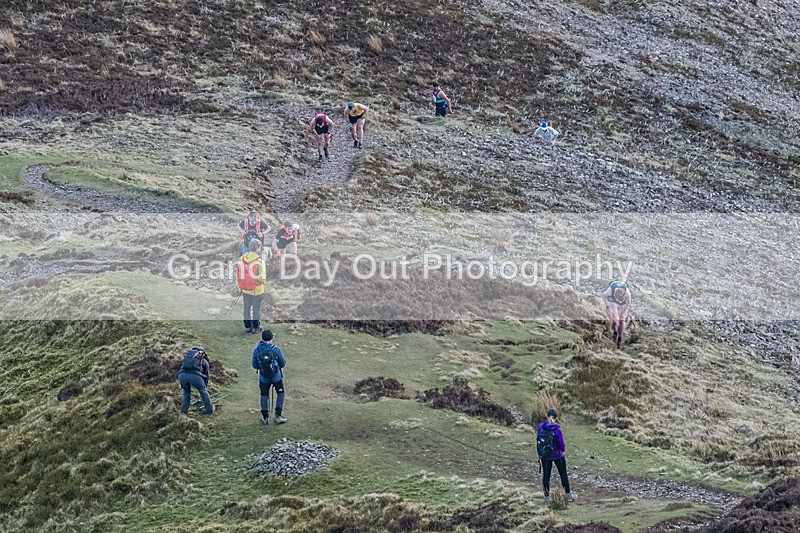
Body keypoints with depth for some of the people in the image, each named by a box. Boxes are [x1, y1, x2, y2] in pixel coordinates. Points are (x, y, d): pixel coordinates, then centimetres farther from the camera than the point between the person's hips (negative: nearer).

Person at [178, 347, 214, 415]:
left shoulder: (188, 355, 40)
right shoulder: (204, 361, 31)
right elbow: (206, 377, 35)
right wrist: (205, 388, 48)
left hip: (181, 374, 3)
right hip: (194, 375, -3)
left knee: (186, 392, 31)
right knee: (203, 391, 24)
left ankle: (184, 410, 28)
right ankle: (209, 409, 32)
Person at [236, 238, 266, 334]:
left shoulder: (242, 259, -4)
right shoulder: (259, 261, -21)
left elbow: (238, 275, 3)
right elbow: (262, 278, -20)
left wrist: (239, 286, 15)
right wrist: (262, 280, 3)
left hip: (245, 290, 5)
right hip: (256, 290, -5)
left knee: (246, 308, 17)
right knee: (256, 308, 10)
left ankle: (247, 326, 27)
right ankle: (255, 327, 20)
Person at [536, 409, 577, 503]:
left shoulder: (540, 427, -13)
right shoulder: (557, 429, -25)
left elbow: (538, 440, -2)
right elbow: (561, 444, -17)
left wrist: (541, 452, 12)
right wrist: (564, 449, 5)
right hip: (557, 455, -3)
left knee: (546, 475, 13)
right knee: (563, 474, 15)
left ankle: (546, 497, 19)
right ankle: (568, 494, 28)